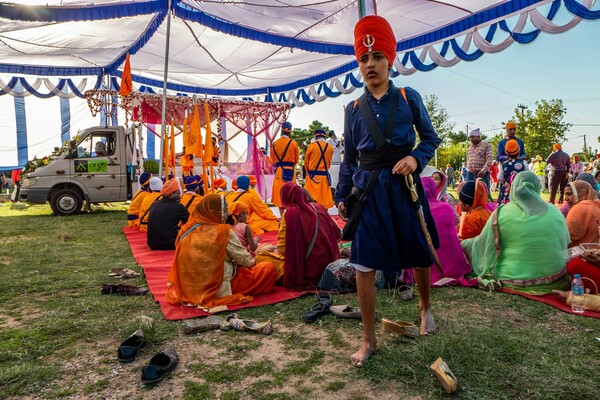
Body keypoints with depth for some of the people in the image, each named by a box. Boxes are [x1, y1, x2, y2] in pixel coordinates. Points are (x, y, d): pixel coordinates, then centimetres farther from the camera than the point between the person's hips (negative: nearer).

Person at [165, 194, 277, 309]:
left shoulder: (188, 229, -4)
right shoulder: (223, 231, -18)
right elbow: (245, 260, -9)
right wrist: (252, 262, 15)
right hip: (219, 290, -6)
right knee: (268, 268, -2)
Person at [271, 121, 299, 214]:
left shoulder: (275, 143, 0)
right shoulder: (294, 143, -6)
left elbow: (272, 159, 9)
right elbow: (296, 159, 3)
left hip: (278, 171, 2)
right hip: (290, 171, -2)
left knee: (279, 192, 7)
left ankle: (282, 216, 8)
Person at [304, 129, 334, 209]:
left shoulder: (311, 145, -6)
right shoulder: (330, 147, 1)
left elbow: (306, 161, 4)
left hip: (313, 176, -3)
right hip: (324, 176, 3)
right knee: (324, 198, 9)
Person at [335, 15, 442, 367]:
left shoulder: (408, 97, 2)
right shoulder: (354, 108, 7)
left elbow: (431, 138, 6)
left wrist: (415, 158, -14)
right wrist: (341, 195, 11)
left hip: (403, 184, -1)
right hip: (368, 188, 1)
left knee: (419, 254, 13)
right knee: (364, 263, -2)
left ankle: (426, 306, 45)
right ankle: (369, 340, 12)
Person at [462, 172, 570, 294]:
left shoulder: (501, 213, -9)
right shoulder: (555, 212, 0)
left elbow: (482, 243, 1)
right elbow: (564, 244, 12)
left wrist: (466, 243, 21)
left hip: (511, 282, -4)